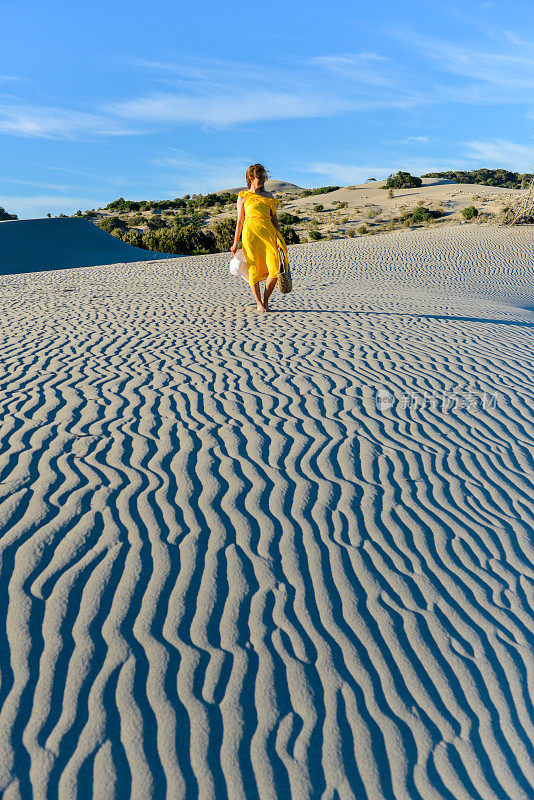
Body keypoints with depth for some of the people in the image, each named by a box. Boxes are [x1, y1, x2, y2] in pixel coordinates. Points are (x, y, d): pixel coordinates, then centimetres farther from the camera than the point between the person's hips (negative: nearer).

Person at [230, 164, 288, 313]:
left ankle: (265, 300, 10)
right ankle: (259, 304, 10)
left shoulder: (268, 196, 16)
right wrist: (236, 242, 3)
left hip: (268, 234, 3)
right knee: (254, 270, -2)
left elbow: (274, 218, 17)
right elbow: (240, 220, 7)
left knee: (274, 270, -9)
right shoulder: (243, 196, 7)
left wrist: (280, 239, 11)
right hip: (251, 234, -3)